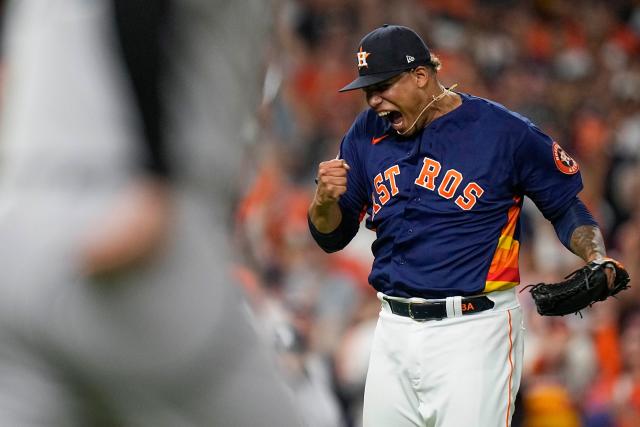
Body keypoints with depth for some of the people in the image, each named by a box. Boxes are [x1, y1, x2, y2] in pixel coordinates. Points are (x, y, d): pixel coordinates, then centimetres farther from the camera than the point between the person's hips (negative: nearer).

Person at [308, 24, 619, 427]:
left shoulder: (503, 130, -6)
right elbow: (332, 237, 11)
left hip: (475, 331, -5)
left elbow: (566, 206, 4)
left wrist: (596, 258, -15)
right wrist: (325, 199, -12)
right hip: (394, 330, 5)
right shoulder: (367, 133, 7)